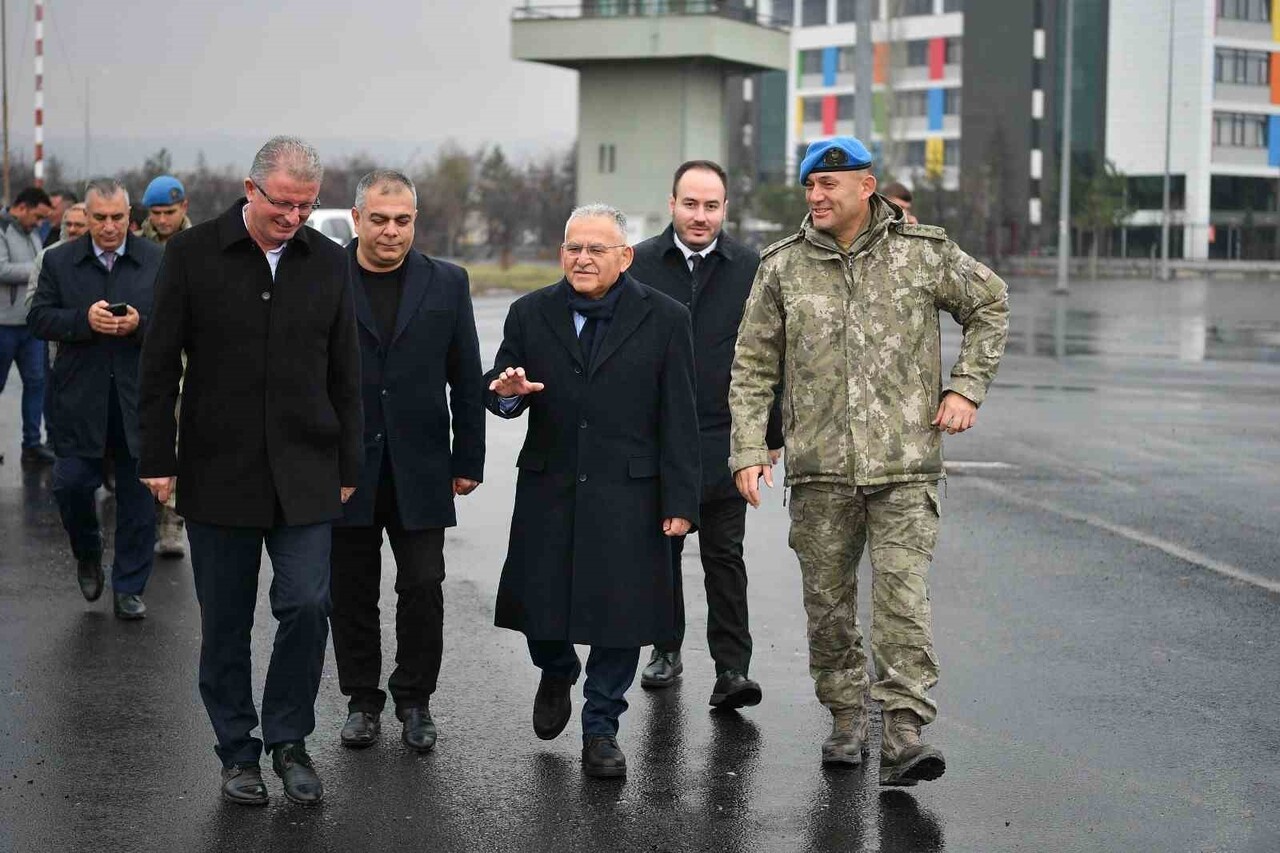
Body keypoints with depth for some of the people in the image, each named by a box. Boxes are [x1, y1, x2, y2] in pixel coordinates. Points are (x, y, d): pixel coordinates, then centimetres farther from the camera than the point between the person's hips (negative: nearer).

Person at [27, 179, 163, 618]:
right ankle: (88, 557, 29)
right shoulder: (59, 261, 5)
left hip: (138, 400, 0)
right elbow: (39, 319, -1)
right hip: (80, 398, 1)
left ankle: (129, 589, 15)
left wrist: (140, 325, -19)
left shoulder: (157, 262, 2)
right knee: (71, 484, -1)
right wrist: (84, 319, -18)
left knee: (137, 495, 4)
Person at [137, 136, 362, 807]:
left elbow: (344, 374, 10)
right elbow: (160, 365, -1)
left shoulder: (328, 262, 5)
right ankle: (237, 752, 20)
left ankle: (289, 740, 13)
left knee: (307, 606, -6)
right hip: (217, 471, -1)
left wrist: (347, 466, 8)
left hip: (304, 475, 2)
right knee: (225, 623, 6)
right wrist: (159, 460, -5)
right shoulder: (192, 253, -3)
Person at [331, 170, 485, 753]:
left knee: (422, 586, 0)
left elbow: (466, 378, 7)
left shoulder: (447, 284, 5)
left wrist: (469, 460, 4)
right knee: (352, 591, 8)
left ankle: (414, 700, 16)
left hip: (419, 465, 1)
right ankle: (362, 700, 21)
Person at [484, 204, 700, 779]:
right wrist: (506, 392, -14)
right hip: (548, 490, 2)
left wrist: (680, 500, -5)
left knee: (620, 612, 1)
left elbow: (678, 420, -1)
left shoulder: (664, 319, -1)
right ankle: (557, 675, 40)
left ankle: (600, 729, 16)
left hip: (627, 494, -2)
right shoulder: (530, 315, 5)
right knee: (538, 604, 7)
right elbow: (497, 390, 11)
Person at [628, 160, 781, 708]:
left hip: (723, 442, -1)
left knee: (725, 559, -1)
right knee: (660, 552, 12)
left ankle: (732, 670, -1)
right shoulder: (639, 265, 2)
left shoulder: (751, 269, 1)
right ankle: (666, 650, 27)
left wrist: (771, 434, 2)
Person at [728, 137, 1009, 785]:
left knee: (903, 598, -12)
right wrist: (748, 451, -2)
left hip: (904, 464, -2)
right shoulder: (783, 267, 4)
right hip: (819, 468, 2)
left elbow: (990, 304, 17)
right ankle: (846, 722, 24)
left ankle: (903, 737, -13)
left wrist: (966, 388, 7)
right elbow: (752, 366, 7)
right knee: (828, 603, 8)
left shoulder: (922, 254, 2)